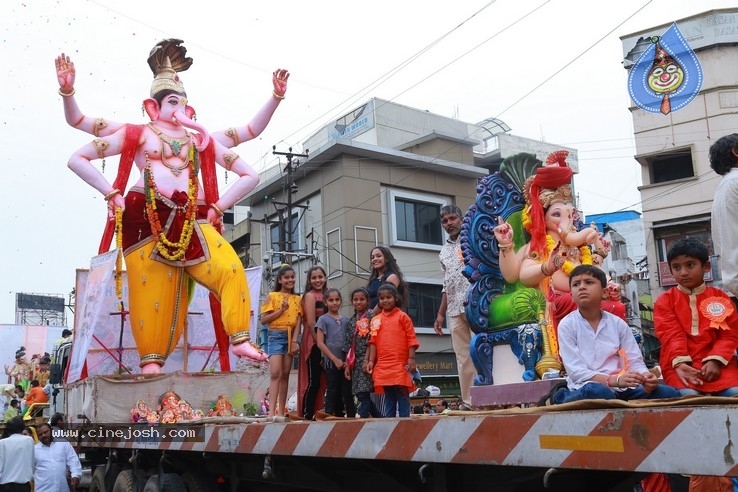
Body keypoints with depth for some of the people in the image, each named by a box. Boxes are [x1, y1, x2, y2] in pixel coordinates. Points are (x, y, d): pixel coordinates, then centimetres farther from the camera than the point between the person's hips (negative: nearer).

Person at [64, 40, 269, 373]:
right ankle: (151, 359, 4)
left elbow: (250, 176, 18)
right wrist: (112, 194, 1)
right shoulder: (137, 134, 13)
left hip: (191, 221, 2)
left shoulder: (201, 140, 19)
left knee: (230, 269, -19)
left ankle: (240, 340, -17)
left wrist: (217, 207, 8)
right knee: (150, 288, -7)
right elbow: (77, 159, 10)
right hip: (146, 219, -2)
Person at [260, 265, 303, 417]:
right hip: (276, 335, -4)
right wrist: (281, 310, -12)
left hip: (291, 336, 4)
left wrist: (295, 340, -8)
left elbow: (298, 321, 4)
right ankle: (272, 411, -19)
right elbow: (264, 319, -3)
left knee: (285, 374, 6)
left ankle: (281, 411, 11)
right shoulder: (272, 296, 2)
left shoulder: (297, 299, 12)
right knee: (275, 373, -14)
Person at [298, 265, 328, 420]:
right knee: (313, 381, -6)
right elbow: (311, 323, -15)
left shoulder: (325, 295, 16)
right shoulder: (310, 295, -8)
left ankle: (315, 413, 18)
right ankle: (307, 415, 1)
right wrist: (319, 342, -15)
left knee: (321, 381, 11)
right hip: (313, 343, -8)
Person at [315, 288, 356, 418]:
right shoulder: (323, 319, 0)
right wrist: (335, 359, -10)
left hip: (345, 362, 3)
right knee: (333, 392, 1)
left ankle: (351, 417, 9)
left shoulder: (346, 320, 11)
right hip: (331, 362, -3)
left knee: (348, 392, 4)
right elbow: (320, 343, -6)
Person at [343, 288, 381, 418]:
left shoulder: (370, 315, -3)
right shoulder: (351, 321, 15)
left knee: (363, 393, -11)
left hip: (366, 358, -7)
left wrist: (367, 360, -17)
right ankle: (380, 418, 18)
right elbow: (349, 346, 14)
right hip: (356, 360, 7)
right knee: (361, 394, 7)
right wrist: (347, 365, 9)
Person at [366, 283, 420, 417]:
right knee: (388, 397, 10)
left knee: (402, 396, -1)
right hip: (383, 366, 4)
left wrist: (411, 358, -8)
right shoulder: (376, 320, 12)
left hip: (400, 365, -4)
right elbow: (373, 342, 11)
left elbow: (411, 338, 0)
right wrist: (371, 361, 3)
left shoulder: (402, 316, 2)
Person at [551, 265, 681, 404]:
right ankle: (561, 396, -10)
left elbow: (635, 362, 8)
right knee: (598, 393, -40)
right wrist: (615, 380, -25)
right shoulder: (567, 325, -2)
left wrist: (645, 376, -17)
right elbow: (576, 371, -11)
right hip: (586, 388, -5)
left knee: (669, 393, -14)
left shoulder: (618, 323, 9)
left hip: (619, 388, 5)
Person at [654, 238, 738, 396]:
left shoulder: (720, 297, 13)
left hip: (716, 362, 2)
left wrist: (715, 361, -12)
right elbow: (671, 335, -4)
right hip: (681, 363, -2)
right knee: (688, 396, -30)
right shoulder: (665, 300, 9)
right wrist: (680, 363, -21)